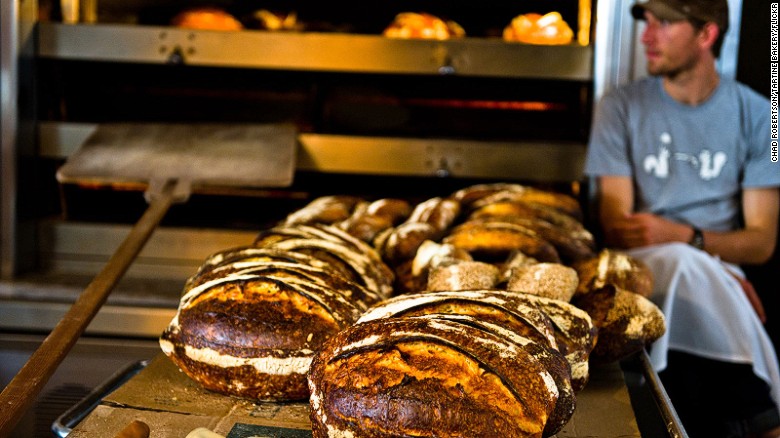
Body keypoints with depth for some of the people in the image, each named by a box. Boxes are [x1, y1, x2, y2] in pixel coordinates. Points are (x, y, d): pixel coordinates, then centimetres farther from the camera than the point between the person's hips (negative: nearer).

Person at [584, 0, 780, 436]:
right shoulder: (621, 106, 3)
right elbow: (617, 228, -3)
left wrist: (682, 236, -18)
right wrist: (716, 273, -17)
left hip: (722, 274, 0)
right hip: (646, 270, 0)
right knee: (687, 269, -34)